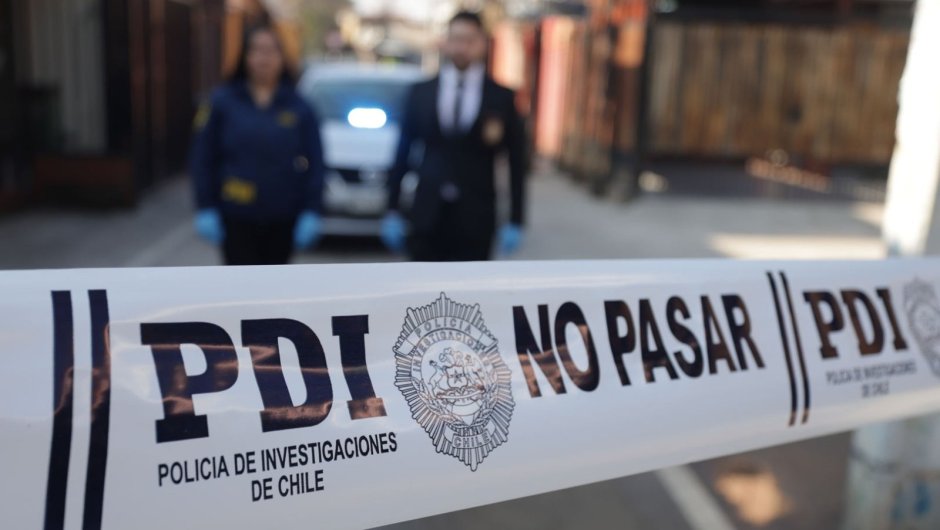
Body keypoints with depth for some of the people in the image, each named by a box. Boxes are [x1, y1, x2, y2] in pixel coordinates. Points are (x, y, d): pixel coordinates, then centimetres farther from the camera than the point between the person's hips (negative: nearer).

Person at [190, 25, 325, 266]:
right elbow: (202, 159, 0)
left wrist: (311, 213, -7)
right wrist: (206, 210, -6)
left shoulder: (299, 108, 1)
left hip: (282, 220, 2)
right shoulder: (222, 102, 0)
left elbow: (314, 164, 0)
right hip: (237, 220, -1)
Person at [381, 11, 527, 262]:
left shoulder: (502, 97, 1)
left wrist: (515, 222, -2)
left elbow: (517, 163, 1)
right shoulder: (421, 92, 5)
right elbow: (403, 154, 6)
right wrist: (392, 211, 4)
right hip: (427, 216, 1)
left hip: (475, 219, -1)